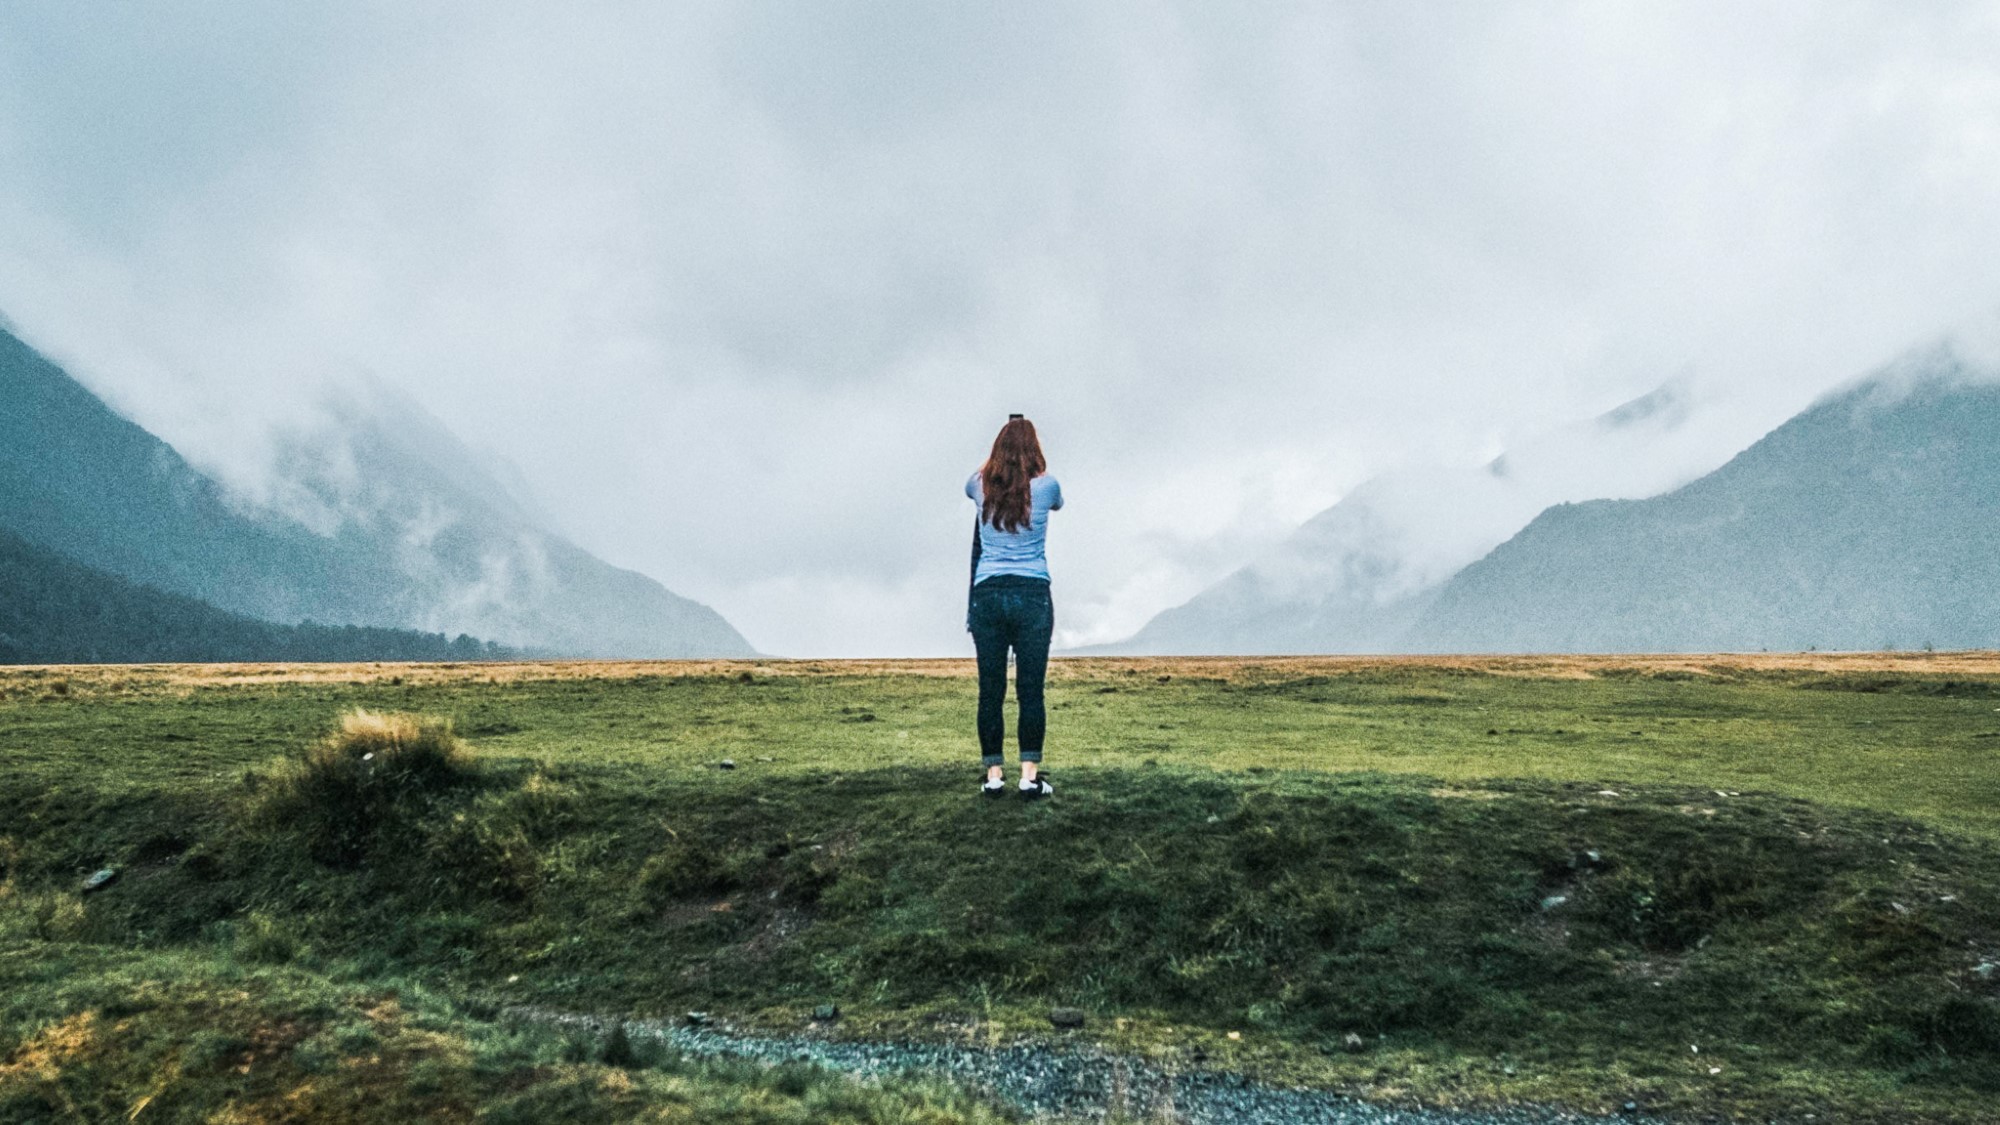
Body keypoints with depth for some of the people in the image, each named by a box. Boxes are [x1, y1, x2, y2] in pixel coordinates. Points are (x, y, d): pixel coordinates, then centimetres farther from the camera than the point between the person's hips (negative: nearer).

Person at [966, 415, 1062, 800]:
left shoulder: (981, 487, 4)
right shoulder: (1045, 486, 0)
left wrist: (999, 467, 44)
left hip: (988, 595, 2)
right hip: (1032, 595, -2)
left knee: (991, 690, 4)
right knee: (1031, 690, 0)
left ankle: (994, 775, 7)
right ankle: (1030, 776, -1)